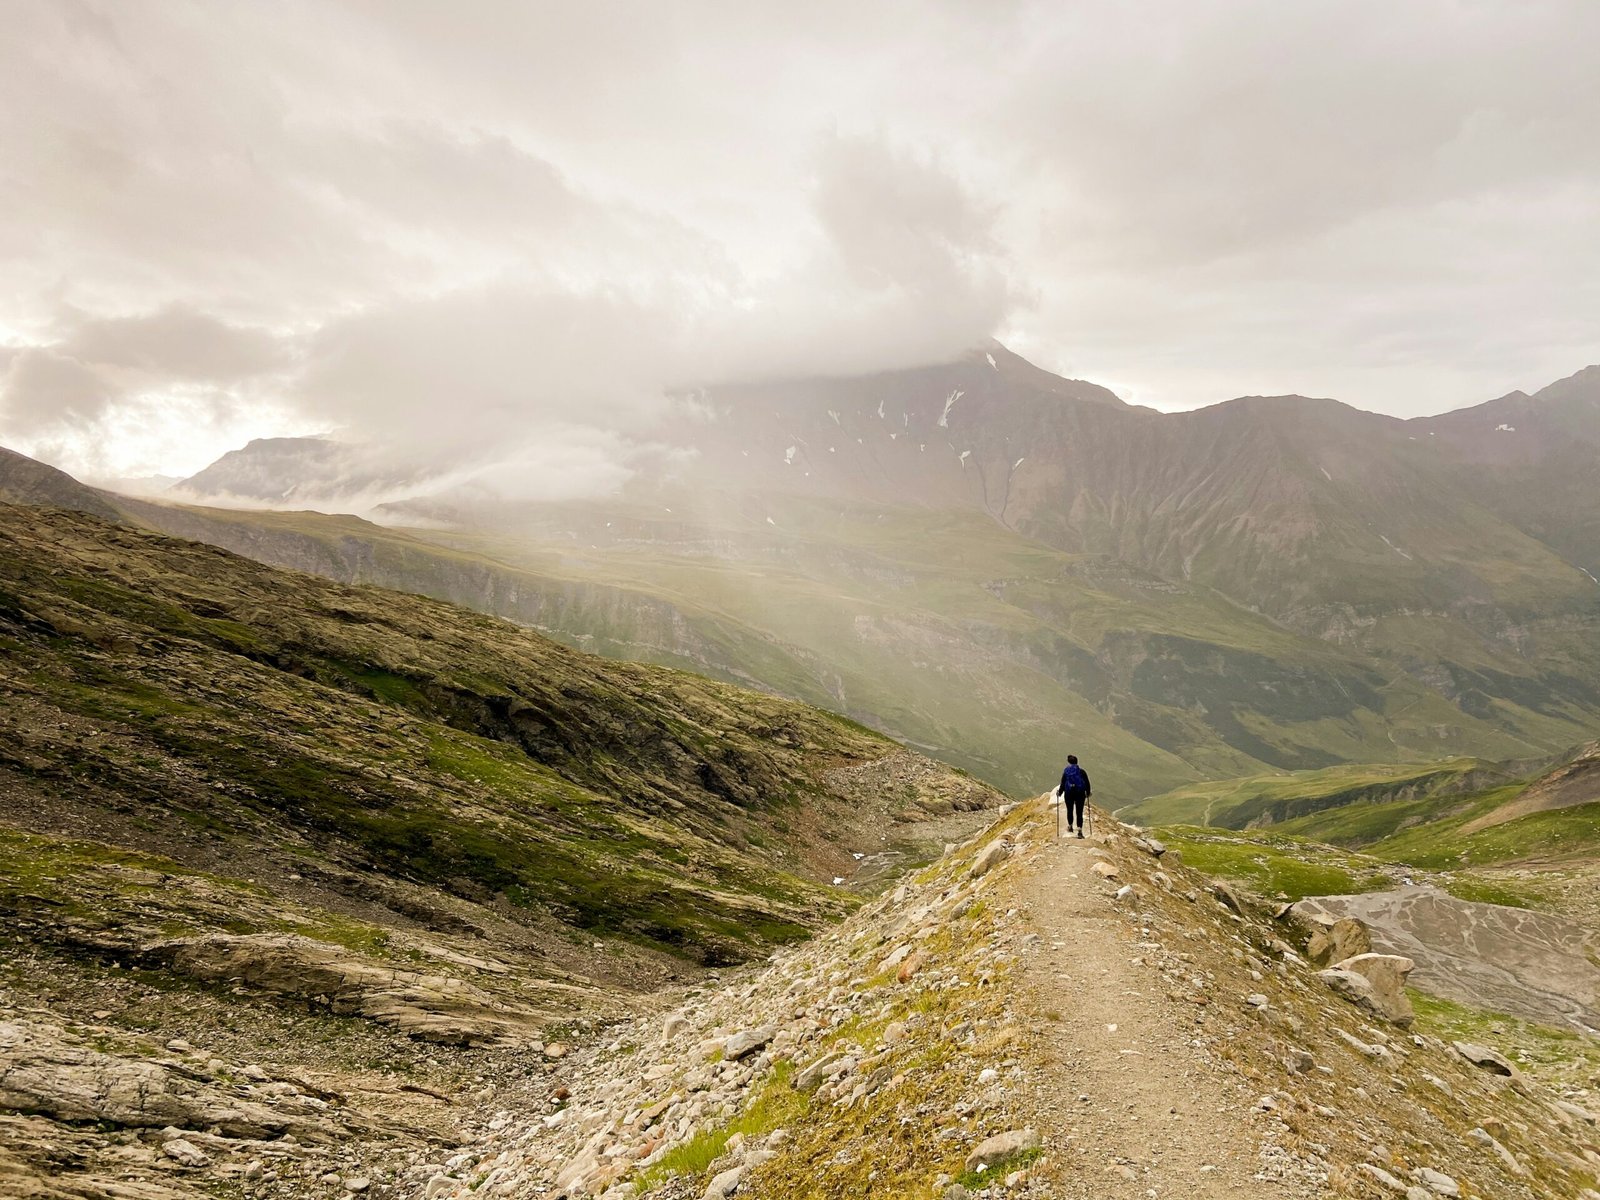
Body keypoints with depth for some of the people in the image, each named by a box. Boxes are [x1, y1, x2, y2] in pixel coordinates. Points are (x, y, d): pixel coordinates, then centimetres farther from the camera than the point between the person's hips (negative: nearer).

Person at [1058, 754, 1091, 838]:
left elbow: (1062, 784, -3)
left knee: (1070, 810, 20)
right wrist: (1088, 793, 16)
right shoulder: (1082, 772, 0)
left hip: (1069, 794, 0)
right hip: (1080, 794, 0)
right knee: (1079, 812, 1)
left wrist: (1060, 793, 12)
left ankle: (1070, 826, 35)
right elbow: (1087, 783, 2)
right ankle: (1080, 830, -8)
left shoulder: (1065, 772, -3)